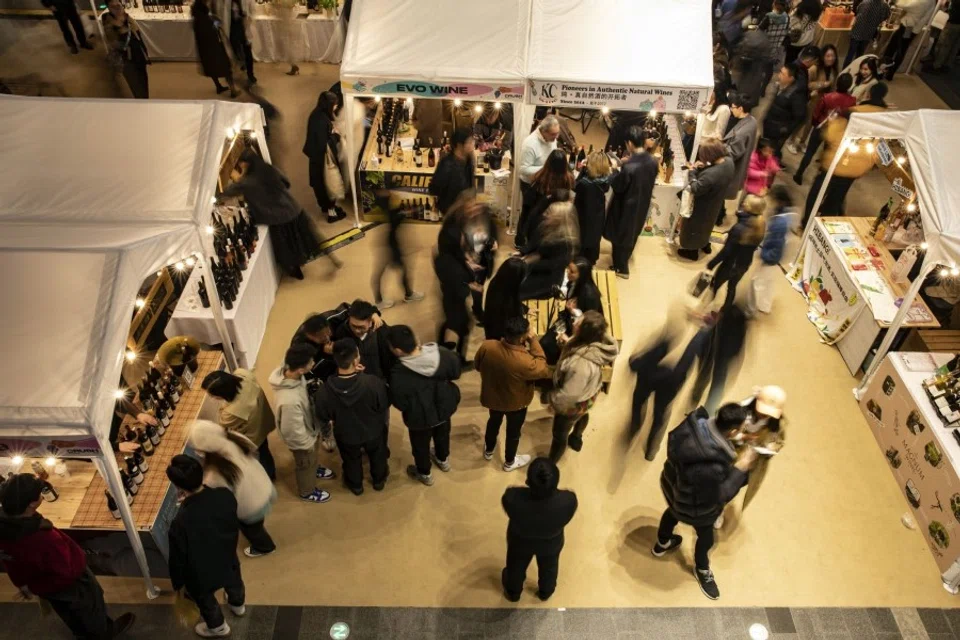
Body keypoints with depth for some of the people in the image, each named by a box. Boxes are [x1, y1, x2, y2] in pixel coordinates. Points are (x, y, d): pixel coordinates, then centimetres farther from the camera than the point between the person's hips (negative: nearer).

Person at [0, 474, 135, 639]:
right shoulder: (44, 539, -48)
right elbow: (66, 572, -32)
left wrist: (22, 583, 15)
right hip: (69, 582, -6)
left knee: (66, 610, 34)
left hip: (39, 584, 6)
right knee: (90, 606, 25)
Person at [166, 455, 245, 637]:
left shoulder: (181, 522, -41)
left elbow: (178, 558, -22)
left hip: (202, 575, -4)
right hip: (228, 560, 4)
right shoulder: (225, 495, -29)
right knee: (234, 583, 36)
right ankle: (238, 605, 66)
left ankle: (217, 627, 57)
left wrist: (178, 583, -2)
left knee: (205, 600, 30)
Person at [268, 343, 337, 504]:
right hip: (301, 439, -6)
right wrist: (308, 444, -15)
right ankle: (307, 492, 54)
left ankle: (314, 469, 67)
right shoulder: (290, 400, -48)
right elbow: (294, 431, -32)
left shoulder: (287, 372, -24)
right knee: (306, 465, 25)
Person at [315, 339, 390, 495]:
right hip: (374, 431, 0)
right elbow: (385, 407, -17)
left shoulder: (325, 390, -33)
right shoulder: (374, 382, -36)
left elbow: (323, 418, -12)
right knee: (378, 456, 32)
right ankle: (379, 479, 59)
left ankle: (355, 485, 58)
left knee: (352, 461, 32)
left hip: (346, 435, 0)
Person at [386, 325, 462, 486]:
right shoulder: (443, 354, -26)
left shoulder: (399, 374, -36)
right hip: (444, 407, 4)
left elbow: (400, 404, -20)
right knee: (442, 434, 34)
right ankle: (443, 460, 61)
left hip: (420, 417, -4)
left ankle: (424, 474, 52)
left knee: (420, 444, 27)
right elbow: (456, 373, -6)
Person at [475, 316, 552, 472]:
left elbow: (477, 365, -7)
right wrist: (534, 340, -26)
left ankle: (489, 451, 59)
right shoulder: (525, 362, -41)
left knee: (494, 421, 33)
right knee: (513, 431, 24)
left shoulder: (486, 347, -27)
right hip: (516, 403, -4)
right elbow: (544, 370, -20)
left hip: (492, 397, 4)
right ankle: (510, 462, 50)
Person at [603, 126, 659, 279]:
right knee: (632, 234, 27)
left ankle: (621, 268, 28)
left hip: (627, 207, -7)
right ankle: (624, 260, 49)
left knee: (621, 236, 14)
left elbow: (618, 187, -21)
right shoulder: (653, 161, -10)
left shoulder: (628, 166, -32)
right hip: (642, 205, 7)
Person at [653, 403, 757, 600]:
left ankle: (662, 544, 70)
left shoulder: (696, 421, -28)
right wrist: (740, 468, -27)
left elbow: (673, 438, -6)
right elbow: (718, 497, -29)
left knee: (673, 512, 39)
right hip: (694, 506, -6)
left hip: (671, 482, 7)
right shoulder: (713, 467, -47)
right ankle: (702, 570, 60)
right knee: (706, 537, 27)